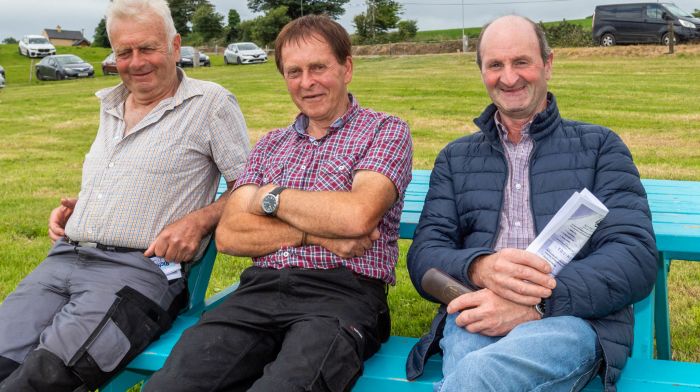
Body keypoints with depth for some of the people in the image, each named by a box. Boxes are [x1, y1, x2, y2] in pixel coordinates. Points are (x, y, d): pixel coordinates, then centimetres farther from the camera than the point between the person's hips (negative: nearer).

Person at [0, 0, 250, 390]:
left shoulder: (211, 103, 1)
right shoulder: (111, 106, 22)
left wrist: (199, 220, -16)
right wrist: (73, 207, 17)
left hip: (140, 267, -6)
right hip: (63, 257, 6)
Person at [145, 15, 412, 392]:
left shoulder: (386, 131, 7)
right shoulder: (270, 144, 21)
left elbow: (357, 215, -13)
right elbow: (228, 235, 8)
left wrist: (272, 197, 1)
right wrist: (316, 234, -6)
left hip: (342, 293, -4)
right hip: (261, 289, 4)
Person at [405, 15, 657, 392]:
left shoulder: (599, 146, 13)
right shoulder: (455, 158, 20)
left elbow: (636, 257, 0)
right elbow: (423, 257, 10)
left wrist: (535, 302, -16)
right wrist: (479, 268, -15)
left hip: (572, 316, -1)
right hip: (475, 320, 2)